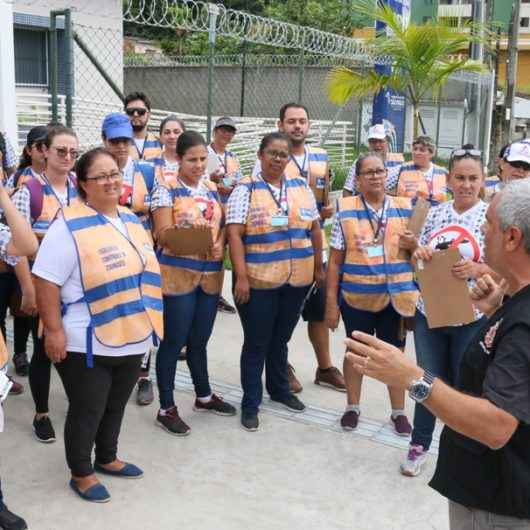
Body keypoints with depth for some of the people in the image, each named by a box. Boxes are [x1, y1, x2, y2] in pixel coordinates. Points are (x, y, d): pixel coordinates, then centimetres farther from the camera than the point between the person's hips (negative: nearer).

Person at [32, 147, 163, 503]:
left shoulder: (131, 220, 8)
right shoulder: (70, 226, -16)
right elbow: (46, 281, -18)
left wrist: (148, 319, 19)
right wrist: (53, 330, -20)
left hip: (133, 338, 7)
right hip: (88, 343, -7)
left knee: (115, 406, 22)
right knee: (86, 411, 9)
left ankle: (107, 458, 43)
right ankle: (81, 473, 29)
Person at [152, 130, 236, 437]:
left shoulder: (212, 189, 12)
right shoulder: (167, 189, -6)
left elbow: (224, 225, 13)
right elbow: (163, 235, -12)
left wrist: (220, 244, -9)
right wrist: (185, 230, -33)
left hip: (211, 274, 5)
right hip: (177, 274, -5)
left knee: (199, 340, 17)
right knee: (174, 342, 0)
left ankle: (204, 396, 34)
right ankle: (167, 409, 11)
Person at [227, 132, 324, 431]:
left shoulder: (302, 186, 8)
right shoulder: (246, 189, -6)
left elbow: (315, 228, 13)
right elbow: (234, 234, -12)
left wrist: (318, 267, 12)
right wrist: (241, 276, -17)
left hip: (298, 280, 4)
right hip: (258, 281, -4)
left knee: (281, 339, 19)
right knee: (257, 343, 6)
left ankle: (280, 389, 38)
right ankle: (251, 403, 19)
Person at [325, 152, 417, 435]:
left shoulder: (405, 207, 3)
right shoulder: (345, 209, -3)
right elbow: (335, 260, -1)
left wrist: (413, 244, -12)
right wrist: (331, 301, -4)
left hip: (396, 296, 1)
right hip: (356, 297, -1)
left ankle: (398, 412, 27)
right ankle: (352, 407, 31)